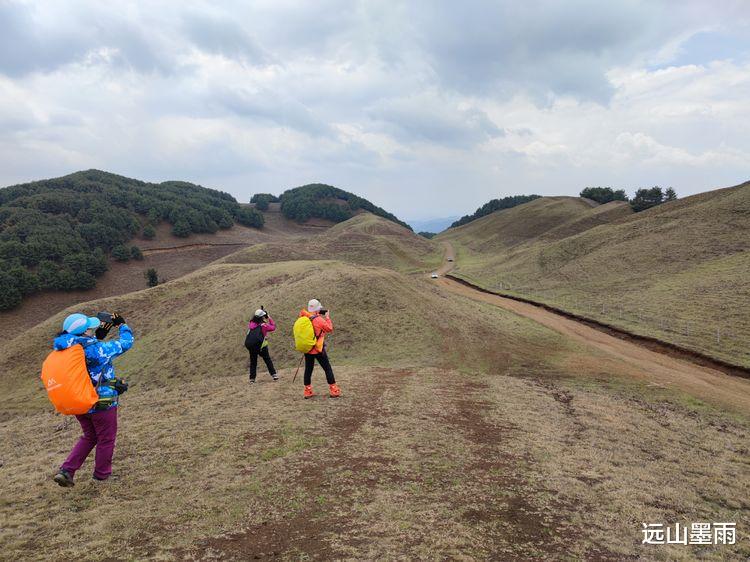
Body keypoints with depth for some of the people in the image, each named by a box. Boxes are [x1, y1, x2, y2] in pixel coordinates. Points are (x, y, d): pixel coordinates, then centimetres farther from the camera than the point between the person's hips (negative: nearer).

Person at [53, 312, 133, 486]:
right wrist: (122, 325, 5)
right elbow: (125, 342, -10)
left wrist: (98, 336, 15)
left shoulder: (66, 351, -2)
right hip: (102, 404, -7)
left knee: (89, 437, 26)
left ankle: (66, 471, 16)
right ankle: (102, 473, 31)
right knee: (106, 439, 16)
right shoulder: (98, 349, -22)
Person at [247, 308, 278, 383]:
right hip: (262, 346, -3)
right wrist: (269, 318, 8)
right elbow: (273, 327, 0)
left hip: (251, 346, 3)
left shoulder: (251, 324, -1)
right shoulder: (263, 325, -11)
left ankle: (252, 378, 10)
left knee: (253, 362, 13)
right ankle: (274, 374, 7)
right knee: (268, 360, 11)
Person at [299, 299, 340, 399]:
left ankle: (307, 391, 16)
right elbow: (329, 329, -7)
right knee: (327, 369, 5)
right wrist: (327, 317, 3)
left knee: (308, 370, 13)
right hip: (318, 349, -5)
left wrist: (318, 315, 10)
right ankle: (334, 390, 6)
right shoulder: (319, 320, -18)